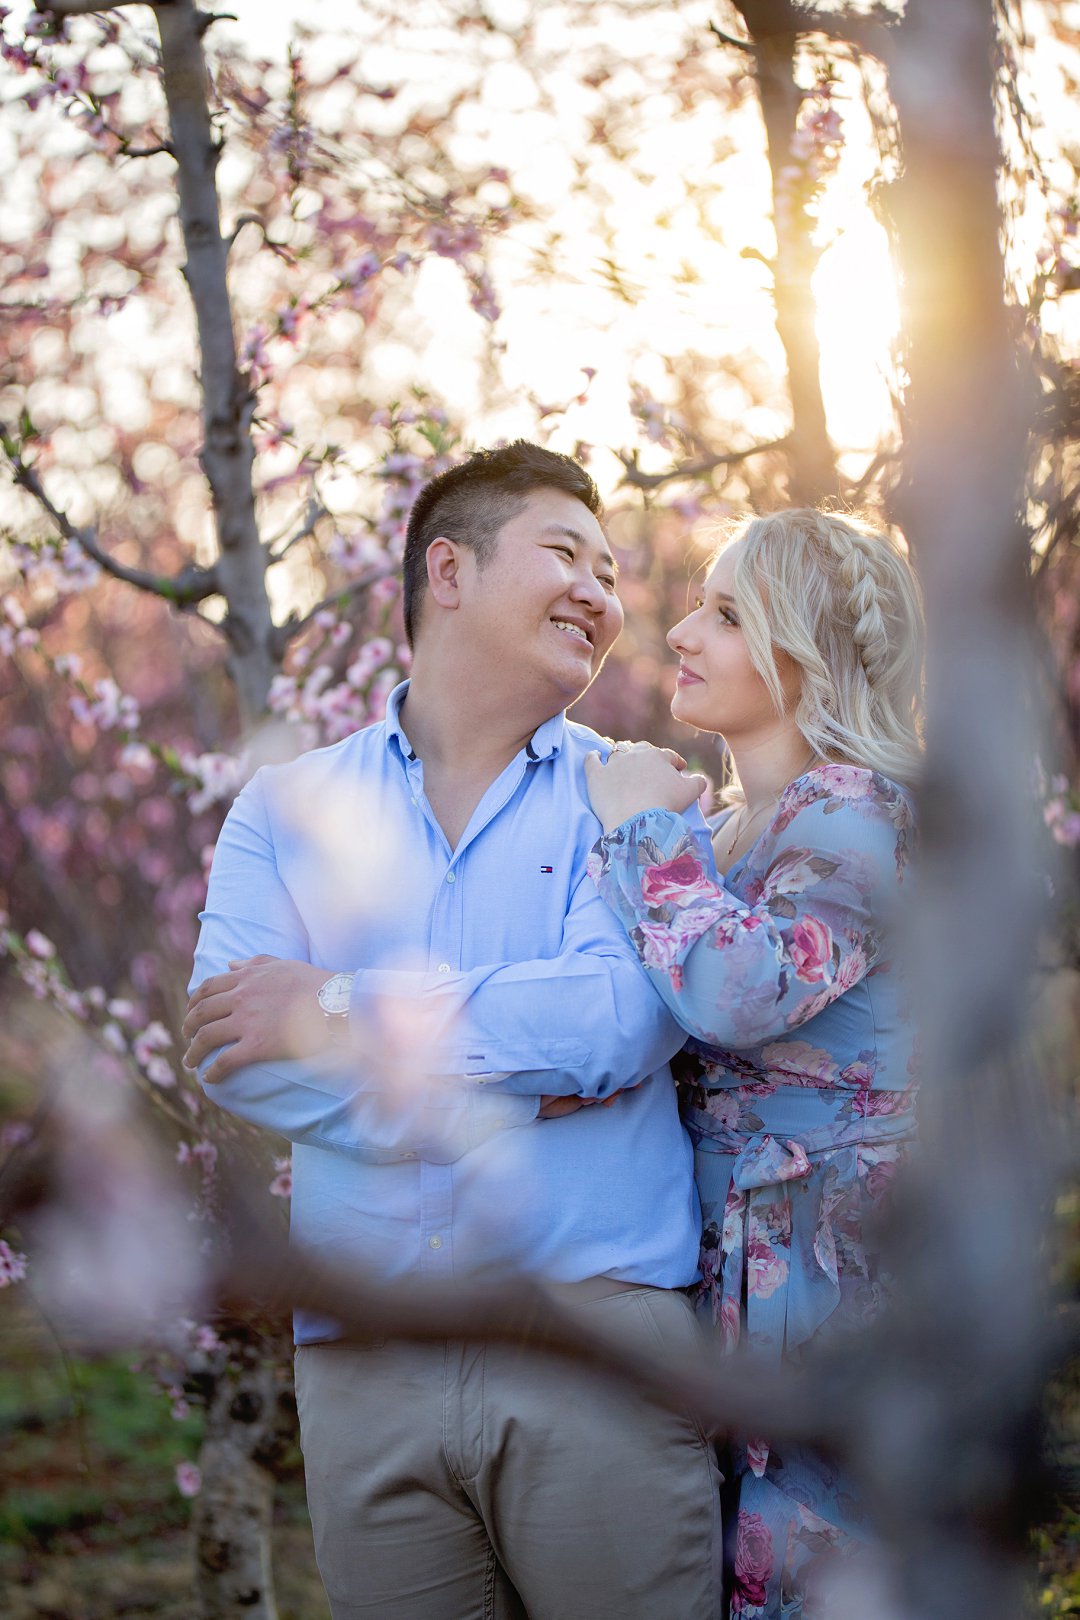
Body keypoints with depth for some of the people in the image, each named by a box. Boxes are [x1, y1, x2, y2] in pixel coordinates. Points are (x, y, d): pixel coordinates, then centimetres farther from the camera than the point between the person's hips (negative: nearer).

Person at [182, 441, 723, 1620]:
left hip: (599, 1335, -1)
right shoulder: (288, 805, 12)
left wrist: (344, 1013, -8)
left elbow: (623, 1016, -10)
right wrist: (477, 1102, -12)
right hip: (365, 1359, 1)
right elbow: (233, 1056, -3)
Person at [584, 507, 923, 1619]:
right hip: (724, 1271, 9)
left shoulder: (858, 817, -12)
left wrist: (643, 823, -16)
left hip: (832, 1275, -9)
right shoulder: (729, 831, 15)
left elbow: (738, 989, -29)